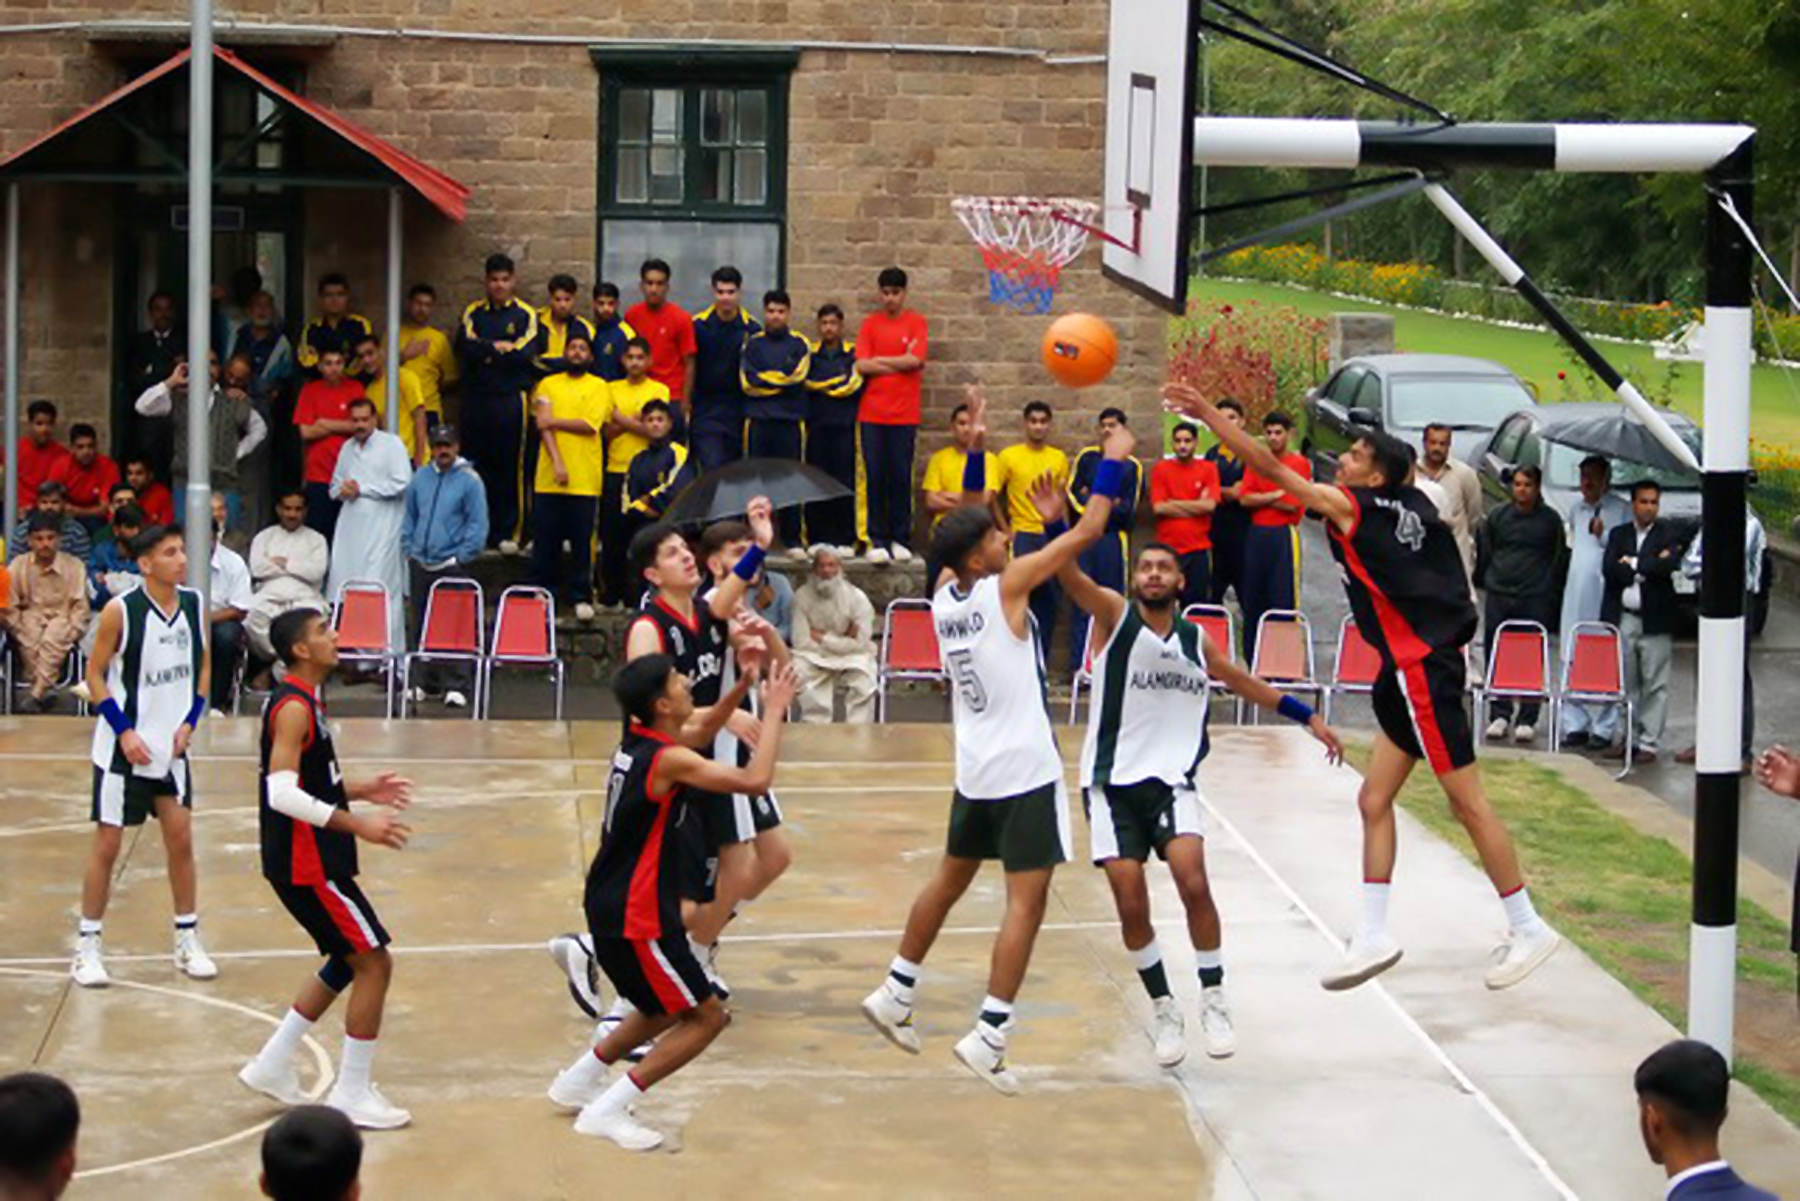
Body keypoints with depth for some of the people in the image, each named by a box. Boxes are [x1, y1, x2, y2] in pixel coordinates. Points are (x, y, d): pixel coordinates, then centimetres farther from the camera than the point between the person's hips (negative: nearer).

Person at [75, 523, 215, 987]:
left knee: (181, 839, 6)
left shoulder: (194, 604, -1)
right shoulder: (120, 611, -15)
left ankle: (188, 941, 18)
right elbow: (95, 675, -9)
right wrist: (124, 731, -16)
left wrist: (190, 721, -1)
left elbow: (204, 665, 11)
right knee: (108, 844, 0)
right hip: (122, 747, -4)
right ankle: (88, 946, 10)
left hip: (172, 744, 4)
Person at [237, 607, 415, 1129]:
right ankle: (351, 1095, 2)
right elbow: (282, 793, -27)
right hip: (305, 864, -10)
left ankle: (271, 1066, 24)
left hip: (310, 859, 10)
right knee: (373, 963, -5)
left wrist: (360, 791, 14)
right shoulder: (294, 707, -18)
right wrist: (358, 825, -27)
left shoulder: (303, 701, 14)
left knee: (350, 961, 19)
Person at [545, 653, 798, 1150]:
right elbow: (755, 779, -28)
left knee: (665, 1010, 27)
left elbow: (698, 734, 28)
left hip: (609, 906, 9)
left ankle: (578, 1080, 35)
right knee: (707, 1017, -1)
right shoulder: (669, 760, -21)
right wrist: (774, 711, -18)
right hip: (636, 919, -9)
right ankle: (607, 1111, -4)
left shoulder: (637, 743, 6)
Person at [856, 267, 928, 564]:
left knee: (901, 477, 1)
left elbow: (915, 360, -10)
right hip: (872, 413, 1)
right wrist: (901, 362, -6)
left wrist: (880, 360, -3)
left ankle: (900, 540, 8)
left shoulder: (916, 322, 3)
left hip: (904, 414, -1)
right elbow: (862, 365, -5)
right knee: (874, 477, 1)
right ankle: (877, 541, 6)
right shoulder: (870, 323, 6)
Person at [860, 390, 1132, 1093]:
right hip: (1025, 772, -8)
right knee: (1026, 900, -6)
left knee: (952, 877, 24)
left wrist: (975, 448, 17)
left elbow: (970, 524, 21)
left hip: (974, 771, 8)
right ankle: (988, 1037, -11)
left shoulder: (945, 592, 3)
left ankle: (894, 995, 32)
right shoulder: (1005, 586, -14)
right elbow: (1089, 531, -12)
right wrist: (1113, 463, 0)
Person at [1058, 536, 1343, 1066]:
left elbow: (1247, 684, 28)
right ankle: (1164, 1009, 14)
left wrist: (1308, 717, 31)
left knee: (1193, 881, -18)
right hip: (1112, 781, -2)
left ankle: (1213, 1000, -2)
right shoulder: (1114, 615, 0)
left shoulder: (1197, 641, 12)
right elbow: (1069, 575, -19)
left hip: (1171, 779, 2)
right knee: (1131, 904, -6)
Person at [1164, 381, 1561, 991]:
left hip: (1422, 667, -9)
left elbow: (1271, 467, -13)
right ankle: (1372, 936, 12)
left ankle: (1528, 928, 4)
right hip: (1411, 668, 9)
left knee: (1467, 802, -3)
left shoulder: (1351, 506, -11)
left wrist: (1209, 414, -11)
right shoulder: (1413, 507, 9)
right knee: (1374, 799, 10)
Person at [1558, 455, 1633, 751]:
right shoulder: (1576, 508, 17)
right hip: (1576, 592, 6)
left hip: (1605, 593, -6)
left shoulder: (1621, 510, -3)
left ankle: (1603, 728, -4)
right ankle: (1574, 724, 11)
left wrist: (1603, 535, -20)